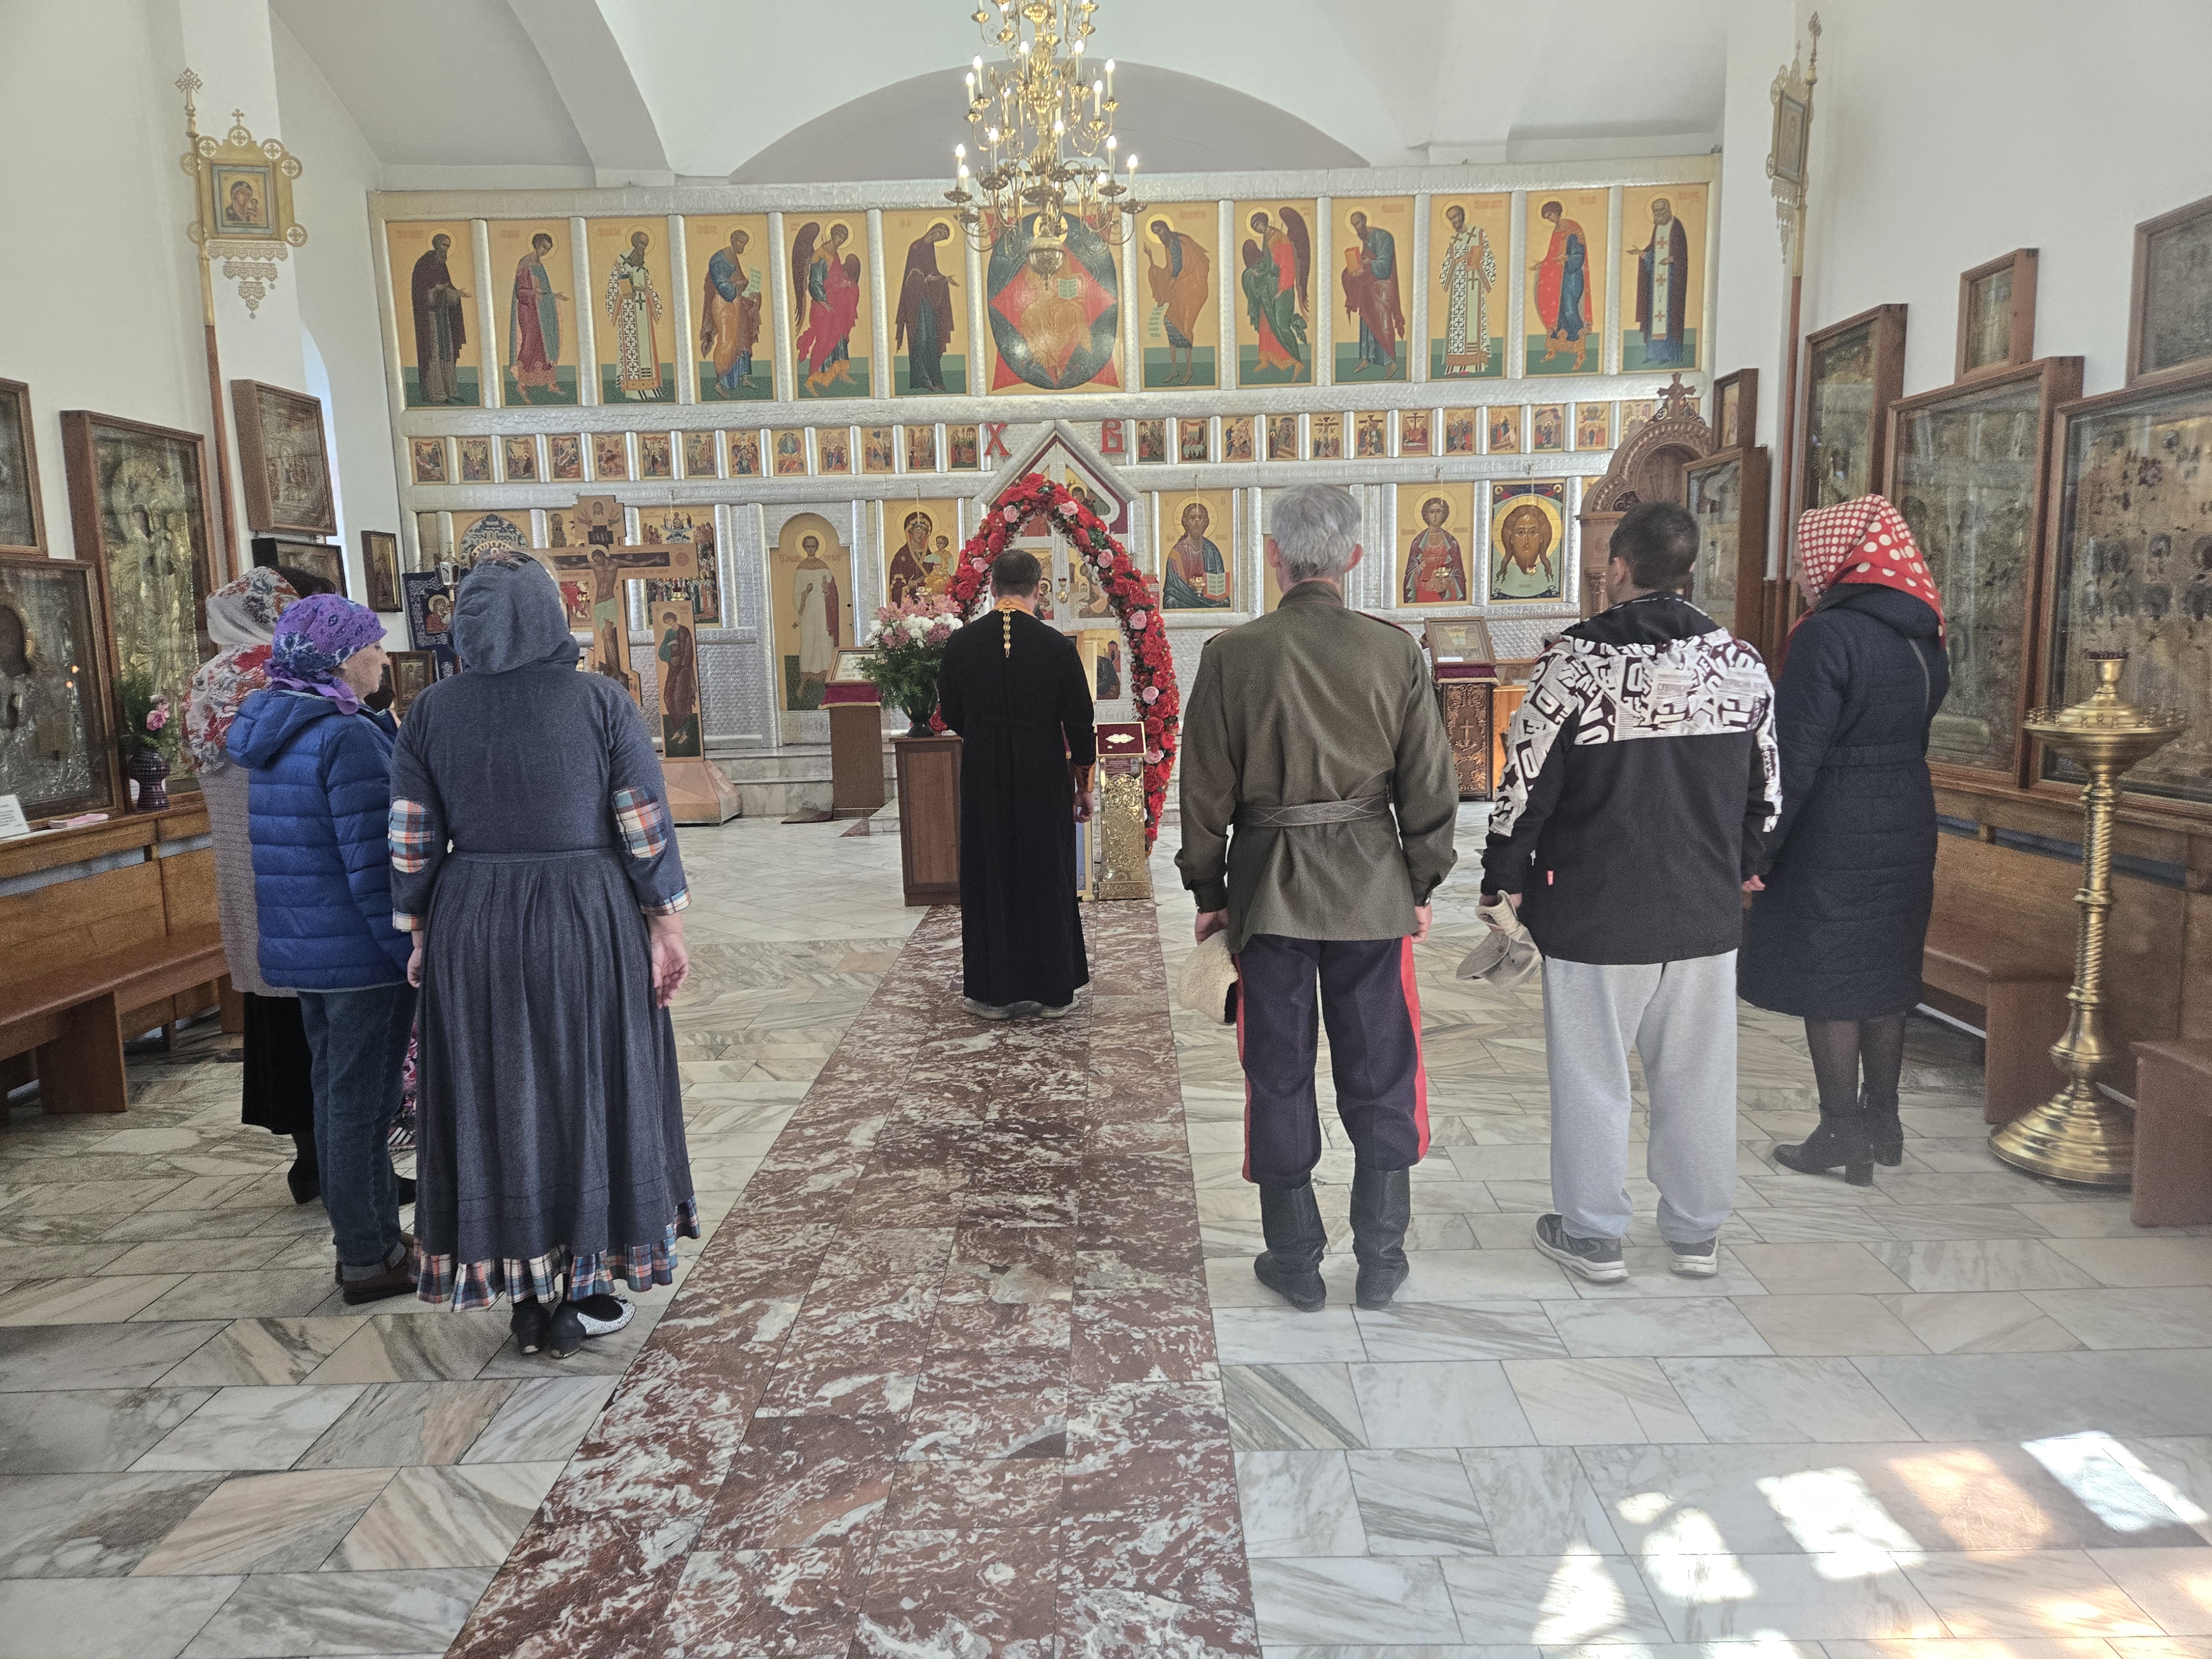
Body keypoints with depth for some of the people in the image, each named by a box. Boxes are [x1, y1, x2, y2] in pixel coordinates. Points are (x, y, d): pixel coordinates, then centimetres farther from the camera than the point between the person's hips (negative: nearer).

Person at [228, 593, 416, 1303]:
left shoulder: (270, 732, 11)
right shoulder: (347, 737, -19)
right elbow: (372, 864, -21)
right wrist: (417, 952, -17)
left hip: (298, 948, 9)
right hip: (360, 952, -9)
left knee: (336, 1097, 17)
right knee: (361, 1104, 1)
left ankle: (367, 1239, 30)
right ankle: (367, 1260, 13)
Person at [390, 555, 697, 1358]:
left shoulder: (430, 711, 0)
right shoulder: (600, 701, -7)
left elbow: (412, 845, 1)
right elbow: (647, 828, -8)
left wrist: (419, 937, 11)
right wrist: (667, 925, 0)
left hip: (472, 931, 2)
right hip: (586, 925, -2)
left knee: (498, 1100, 13)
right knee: (587, 1092, 11)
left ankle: (529, 1295, 23)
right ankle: (580, 1294, 19)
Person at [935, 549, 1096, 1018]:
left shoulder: (961, 643, -5)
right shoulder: (1057, 646, -10)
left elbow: (951, 715, 6)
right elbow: (1079, 723, -5)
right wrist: (1085, 785, 7)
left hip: (983, 780, 1)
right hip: (1045, 780, -1)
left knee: (988, 879, 11)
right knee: (1047, 879, 11)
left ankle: (992, 992, 17)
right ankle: (1054, 990, 18)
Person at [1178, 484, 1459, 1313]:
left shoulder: (1232, 654, -8)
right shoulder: (1396, 651, -4)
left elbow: (1207, 787, -4)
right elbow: (1429, 784, 0)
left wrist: (1207, 890, 7)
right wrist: (1423, 885, 12)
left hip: (1269, 889, -1)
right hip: (1372, 888, 1)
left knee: (1280, 1075, 11)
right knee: (1379, 1075, 13)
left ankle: (1296, 1261, 22)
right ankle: (1381, 1262, 22)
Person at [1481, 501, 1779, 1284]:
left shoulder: (1575, 661, -14)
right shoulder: (1740, 660, 1)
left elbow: (1527, 783, -12)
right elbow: (1767, 787, 10)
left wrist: (1504, 880, 1)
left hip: (1595, 911, -4)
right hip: (1707, 911, 5)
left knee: (1591, 1074, 8)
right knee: (1697, 1074, 15)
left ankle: (1591, 1233, 20)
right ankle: (1696, 1232, 28)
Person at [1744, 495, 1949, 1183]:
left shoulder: (1827, 635, -18)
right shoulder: (1921, 637, 7)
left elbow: (1796, 758, -20)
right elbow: (1914, 737, 14)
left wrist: (1756, 851, -15)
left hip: (1835, 835, -8)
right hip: (1908, 825, 8)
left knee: (1828, 984, 2)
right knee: (1885, 976, 17)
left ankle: (1843, 1139, 11)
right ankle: (1882, 1122, 28)